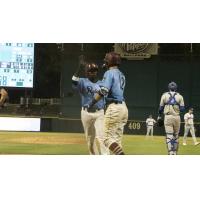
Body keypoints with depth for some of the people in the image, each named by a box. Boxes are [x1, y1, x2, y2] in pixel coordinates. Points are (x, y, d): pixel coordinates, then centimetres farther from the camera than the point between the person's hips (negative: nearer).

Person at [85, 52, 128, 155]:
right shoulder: (121, 75, 20)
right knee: (117, 138, 12)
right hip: (123, 107, 9)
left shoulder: (109, 73, -6)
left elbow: (103, 91, -19)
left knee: (108, 138, -10)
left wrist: (91, 103, -19)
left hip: (114, 107, -9)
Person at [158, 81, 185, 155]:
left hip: (167, 117, -1)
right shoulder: (179, 96, 3)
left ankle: (171, 153, -16)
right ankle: (175, 152, 20)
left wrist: (159, 116, 21)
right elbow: (182, 109, -2)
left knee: (169, 136, -5)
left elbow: (161, 108, 5)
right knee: (176, 135, 14)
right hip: (177, 117, 1)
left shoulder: (164, 95, 2)